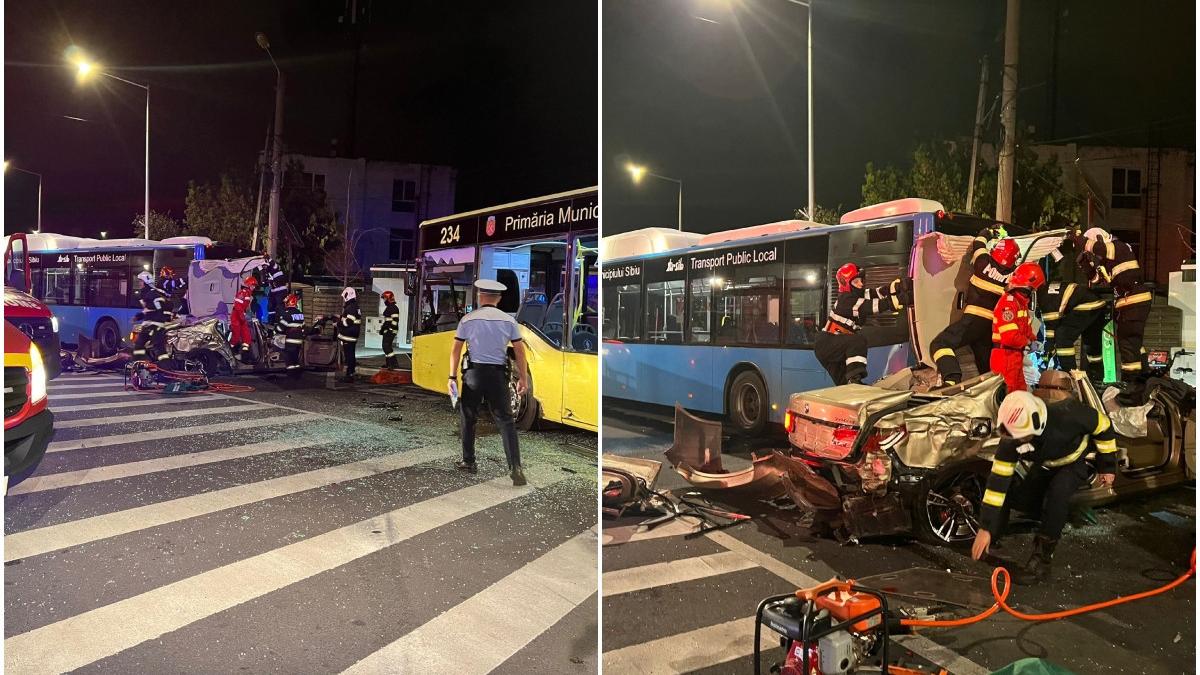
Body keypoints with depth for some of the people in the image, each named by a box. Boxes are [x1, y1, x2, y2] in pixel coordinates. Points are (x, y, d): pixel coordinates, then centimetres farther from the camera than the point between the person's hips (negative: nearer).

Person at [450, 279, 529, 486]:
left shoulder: (467, 319, 2)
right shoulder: (508, 320, 2)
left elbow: (456, 349, -1)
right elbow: (519, 350, 1)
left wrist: (452, 377, 3)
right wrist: (523, 377, 6)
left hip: (473, 373, 0)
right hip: (498, 374, 0)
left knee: (467, 418, 17)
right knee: (505, 420, 2)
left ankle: (468, 461, 23)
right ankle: (515, 466, -8)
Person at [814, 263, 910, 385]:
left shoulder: (856, 295, 9)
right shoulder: (846, 300, -16)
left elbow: (875, 293, -6)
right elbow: (867, 307, -30)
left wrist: (893, 287, -26)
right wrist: (894, 301, -40)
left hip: (831, 347, 10)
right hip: (825, 345, -10)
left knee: (843, 382, 14)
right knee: (858, 341, -28)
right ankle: (854, 379, -36)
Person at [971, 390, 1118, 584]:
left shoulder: (1067, 415, -41)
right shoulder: (1011, 440, -31)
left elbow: (1102, 424, -19)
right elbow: (998, 481, -28)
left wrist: (1108, 466, -10)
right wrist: (985, 528, -29)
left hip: (1076, 462, -4)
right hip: (1045, 466, 4)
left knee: (1057, 491, -32)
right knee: (1017, 499, -9)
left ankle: (1041, 561, -26)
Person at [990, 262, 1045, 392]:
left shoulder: (1022, 302, 14)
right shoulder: (1008, 303, -21)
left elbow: (1026, 327, 23)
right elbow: (1010, 337, -27)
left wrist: (1033, 338, 4)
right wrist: (1029, 342, -12)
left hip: (1015, 355, 11)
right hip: (1005, 356, -11)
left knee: (1021, 390, 20)